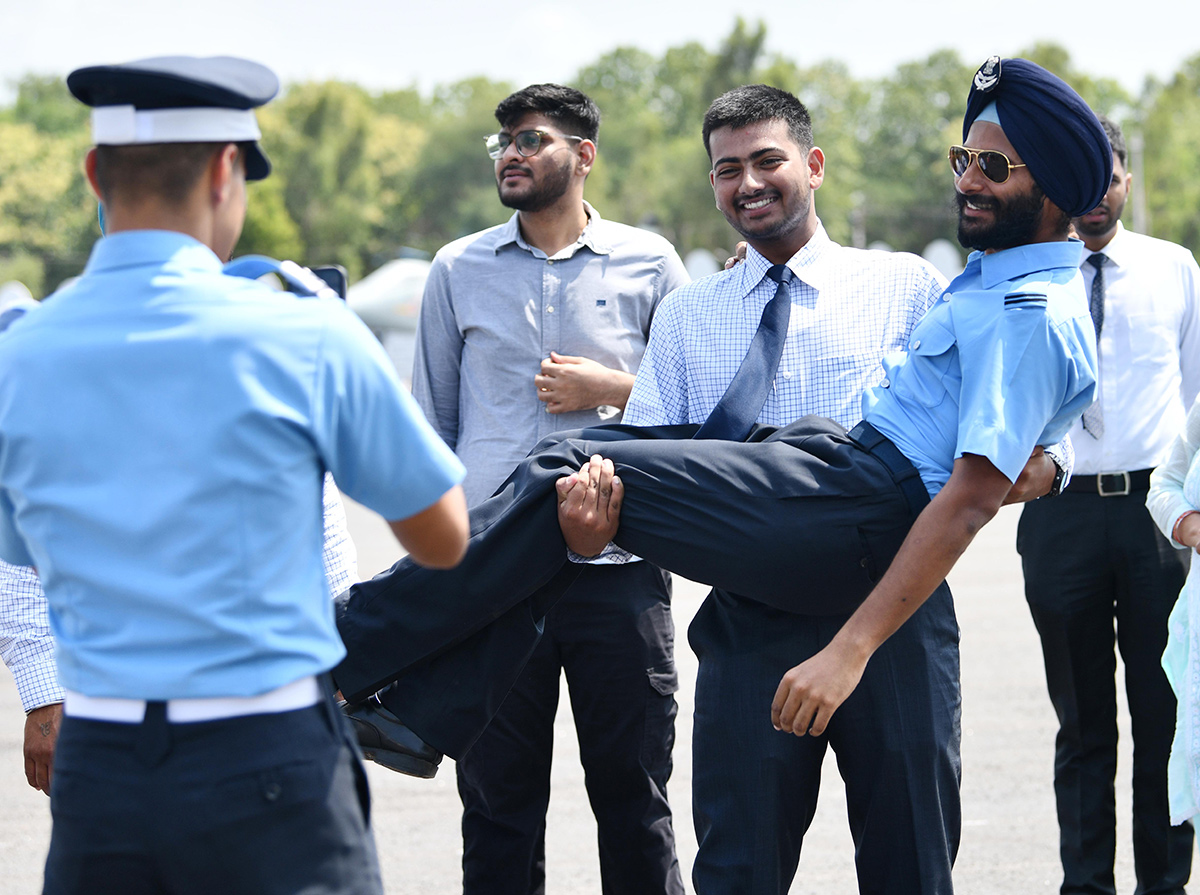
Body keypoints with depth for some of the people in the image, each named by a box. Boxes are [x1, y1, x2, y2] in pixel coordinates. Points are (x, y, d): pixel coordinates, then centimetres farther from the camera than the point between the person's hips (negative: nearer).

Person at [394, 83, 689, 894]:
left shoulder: (648, 263, 6)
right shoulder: (459, 270, 10)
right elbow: (432, 423, 15)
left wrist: (613, 390, -6)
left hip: (618, 561, -1)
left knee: (632, 791, 3)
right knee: (500, 796, 4)